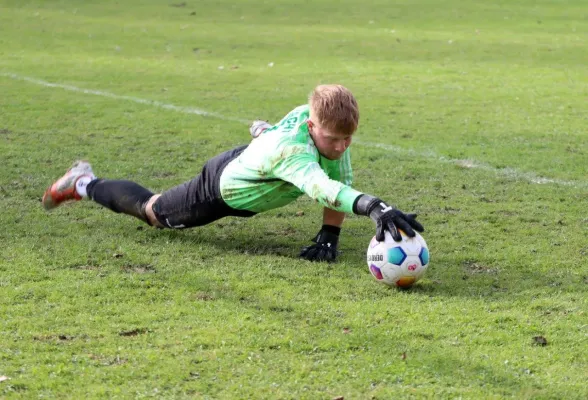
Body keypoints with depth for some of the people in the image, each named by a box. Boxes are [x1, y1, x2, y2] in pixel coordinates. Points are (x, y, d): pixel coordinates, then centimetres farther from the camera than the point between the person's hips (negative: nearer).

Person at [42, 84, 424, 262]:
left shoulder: (327, 120, -29)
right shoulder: (293, 150, -50)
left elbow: (343, 183, -15)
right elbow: (322, 187, -70)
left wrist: (330, 237, -23)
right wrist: (373, 206, -87)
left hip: (249, 160, 6)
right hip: (222, 189, -6)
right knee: (152, 211, 21)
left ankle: (261, 132, 71)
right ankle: (85, 184, 41)